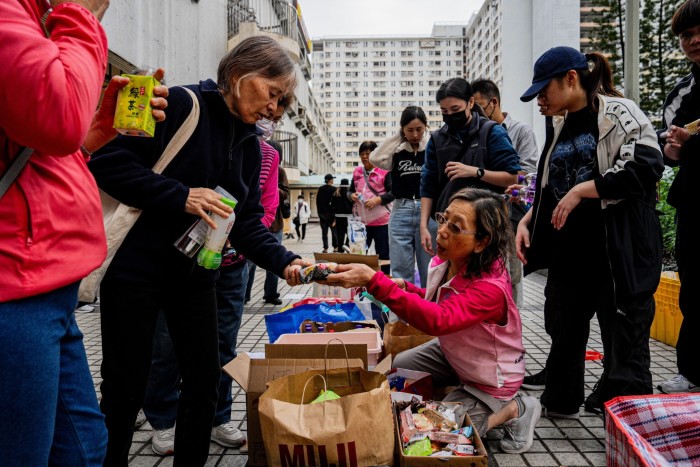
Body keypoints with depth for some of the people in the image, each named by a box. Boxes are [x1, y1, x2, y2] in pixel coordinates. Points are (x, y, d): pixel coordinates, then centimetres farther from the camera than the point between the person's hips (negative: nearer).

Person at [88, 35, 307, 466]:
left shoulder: (250, 145, 8)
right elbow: (108, 160, -18)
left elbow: (247, 221, 5)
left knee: (205, 378, 11)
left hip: (195, 273, 7)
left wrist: (282, 260, -11)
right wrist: (180, 196, -26)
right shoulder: (181, 105, -13)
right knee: (125, 387, 6)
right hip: (136, 268, -6)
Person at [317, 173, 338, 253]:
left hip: (322, 213, 3)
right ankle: (335, 247, 7)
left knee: (324, 231, 3)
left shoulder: (320, 189, 6)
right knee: (334, 231, 6)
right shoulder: (334, 189, -8)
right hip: (331, 213, -3)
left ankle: (325, 248, 1)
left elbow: (317, 201, 8)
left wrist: (319, 213, 13)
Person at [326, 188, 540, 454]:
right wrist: (405, 288, -11)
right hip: (451, 353, 8)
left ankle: (512, 409, 3)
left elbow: (438, 320, -53)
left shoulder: (491, 287, -38)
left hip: (488, 378, -8)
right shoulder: (445, 262, -14)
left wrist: (373, 281, -59)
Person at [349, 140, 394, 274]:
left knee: (383, 254, 4)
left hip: (381, 221, -5)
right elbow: (350, 190, 18)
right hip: (362, 220, 5)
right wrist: (352, 195, -5)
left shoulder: (384, 171, -8)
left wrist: (378, 199, -21)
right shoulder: (357, 171, 8)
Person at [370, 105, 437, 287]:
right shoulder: (396, 152, 7)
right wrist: (398, 136, -3)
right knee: (400, 270, 4)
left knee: (430, 270, 7)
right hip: (401, 212, 2)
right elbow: (375, 158, -9)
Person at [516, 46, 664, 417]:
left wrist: (582, 189, -19)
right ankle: (559, 403, 36)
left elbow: (645, 168, -19)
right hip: (568, 250, 7)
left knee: (624, 339, -1)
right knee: (564, 328, 17)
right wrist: (527, 221, 6)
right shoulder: (559, 127, 15)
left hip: (618, 250, -7)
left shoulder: (619, 113, -6)